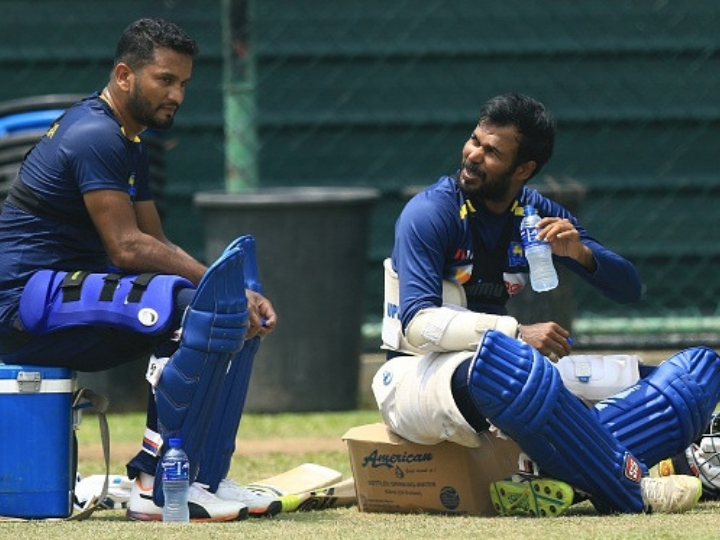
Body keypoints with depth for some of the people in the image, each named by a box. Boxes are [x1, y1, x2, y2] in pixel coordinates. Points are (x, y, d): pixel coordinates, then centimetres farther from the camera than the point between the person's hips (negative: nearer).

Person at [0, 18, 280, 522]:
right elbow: (127, 247, -21)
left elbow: (157, 244, 15)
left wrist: (240, 293, 0)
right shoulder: (95, 135, -14)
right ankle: (158, 487, -22)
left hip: (69, 299, 11)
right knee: (203, 305, -26)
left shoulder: (129, 144, 19)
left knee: (242, 314, 9)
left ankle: (205, 480, 1)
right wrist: (221, 284, -18)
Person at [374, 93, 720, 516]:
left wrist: (580, 253, -14)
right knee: (493, 356, -45)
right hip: (419, 374, -6)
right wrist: (516, 333, -32)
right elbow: (417, 324, -20)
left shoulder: (540, 215, 8)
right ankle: (632, 491, -36)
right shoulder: (430, 213, -9)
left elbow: (629, 290, 8)